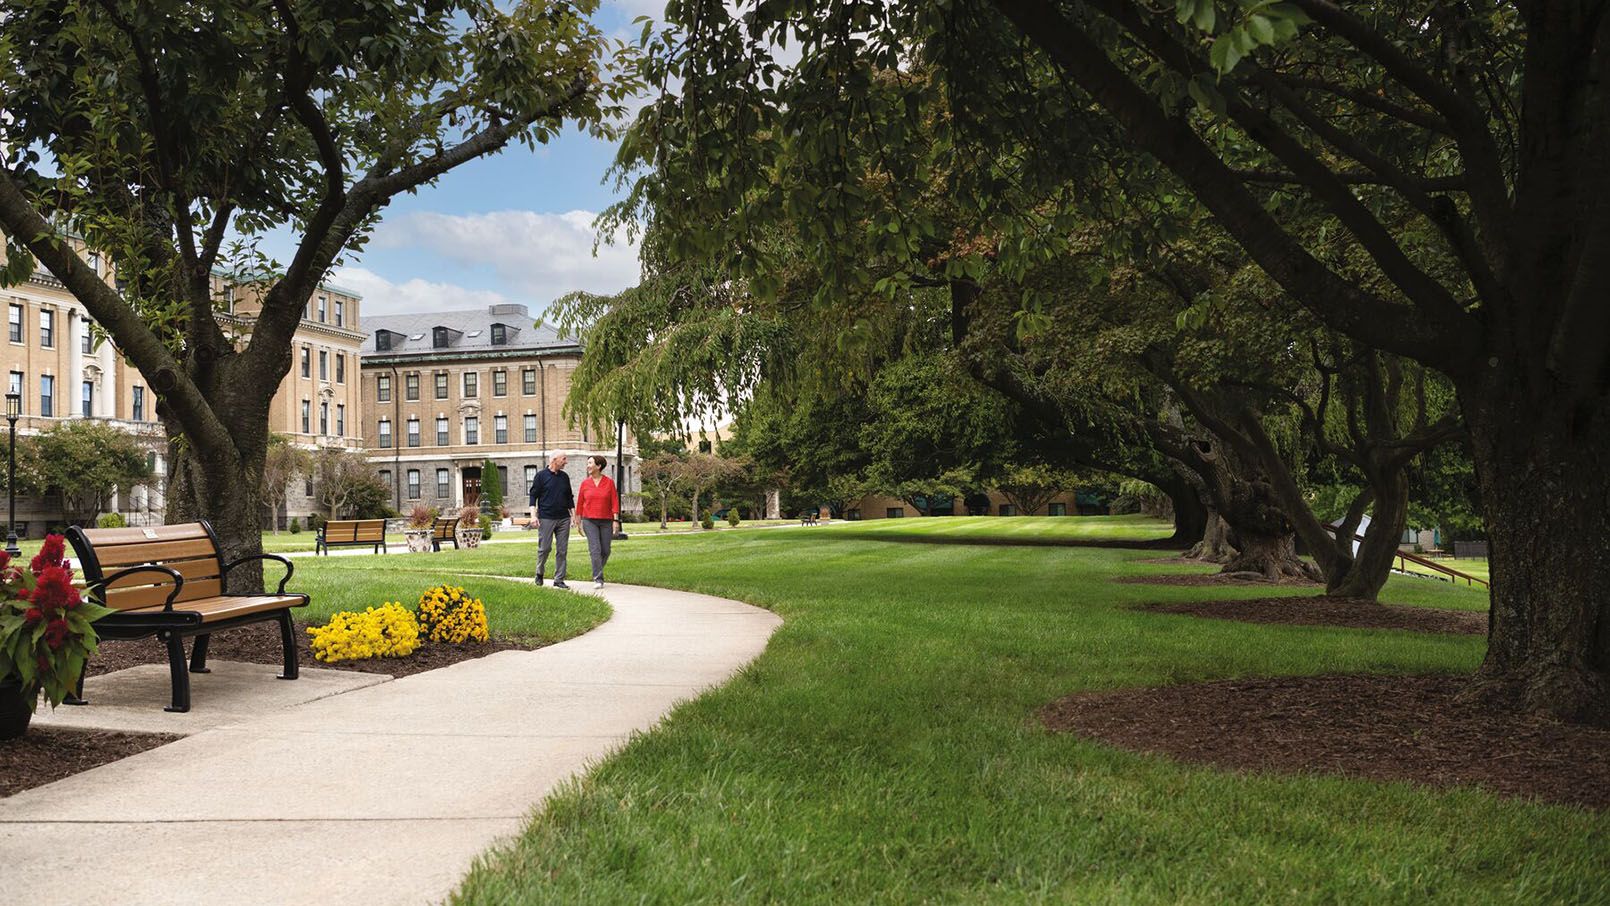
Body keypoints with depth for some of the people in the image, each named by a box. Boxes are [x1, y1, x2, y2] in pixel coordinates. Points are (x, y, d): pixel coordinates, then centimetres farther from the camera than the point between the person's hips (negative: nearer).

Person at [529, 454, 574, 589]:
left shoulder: (564, 476, 13)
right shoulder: (541, 476, -1)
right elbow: (533, 496, -2)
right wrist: (533, 515, -11)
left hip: (563, 518, 4)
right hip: (546, 518, -4)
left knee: (562, 550, 2)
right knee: (544, 548, -2)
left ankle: (559, 580, 7)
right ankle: (539, 573, 22)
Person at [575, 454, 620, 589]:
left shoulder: (609, 482, -1)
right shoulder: (585, 483, 2)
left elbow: (615, 502, -2)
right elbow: (580, 503, 7)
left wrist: (615, 521, -8)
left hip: (606, 522, 0)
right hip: (589, 521, 0)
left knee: (605, 551, 6)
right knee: (595, 550, -12)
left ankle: (597, 571, 32)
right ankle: (598, 579, -9)